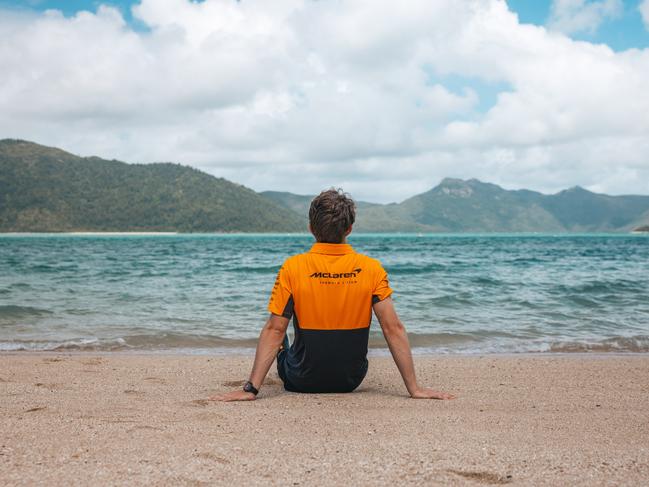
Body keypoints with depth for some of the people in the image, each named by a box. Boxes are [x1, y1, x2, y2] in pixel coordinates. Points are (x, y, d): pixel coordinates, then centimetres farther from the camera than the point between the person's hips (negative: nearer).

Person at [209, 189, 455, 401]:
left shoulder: (292, 268, -16)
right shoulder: (371, 268, -14)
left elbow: (274, 330, -18)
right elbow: (394, 329, -16)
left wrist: (250, 389, -16)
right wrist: (414, 388, -12)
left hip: (302, 381, -1)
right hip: (351, 381, 2)